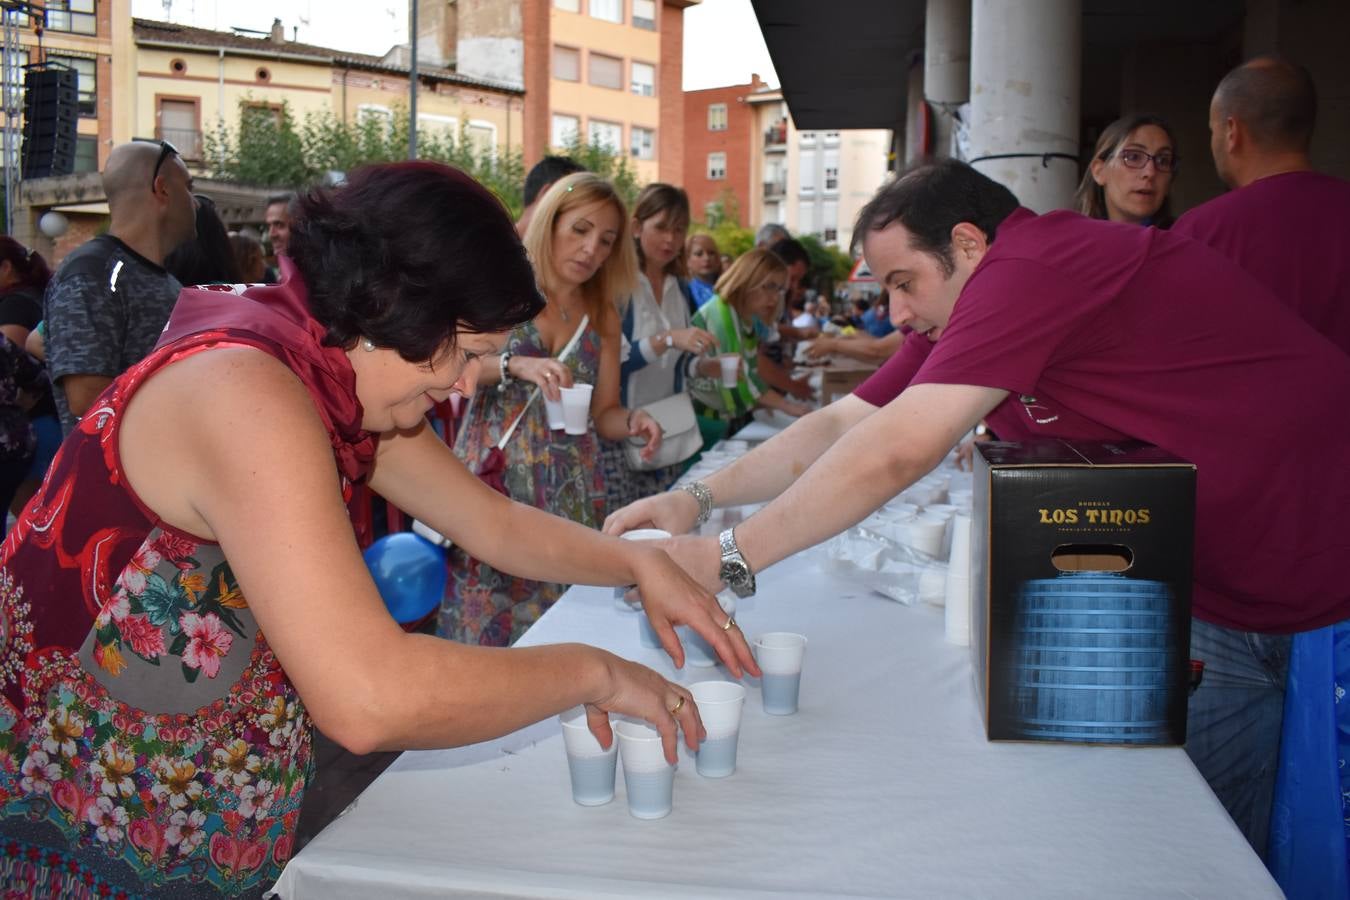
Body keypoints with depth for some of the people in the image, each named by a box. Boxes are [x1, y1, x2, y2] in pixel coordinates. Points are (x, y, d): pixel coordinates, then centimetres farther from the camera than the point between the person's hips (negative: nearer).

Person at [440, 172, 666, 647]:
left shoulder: (603, 316, 10)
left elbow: (604, 413, 12)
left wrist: (632, 421, -9)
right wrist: (515, 366, -26)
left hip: (569, 494, 4)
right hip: (494, 480, -3)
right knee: (484, 623, -4)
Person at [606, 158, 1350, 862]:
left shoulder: (1031, 265, -23)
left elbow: (894, 453, -28)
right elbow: (841, 426, 5)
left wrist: (729, 558, -22)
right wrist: (697, 498, -6)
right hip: (1225, 608, 8)